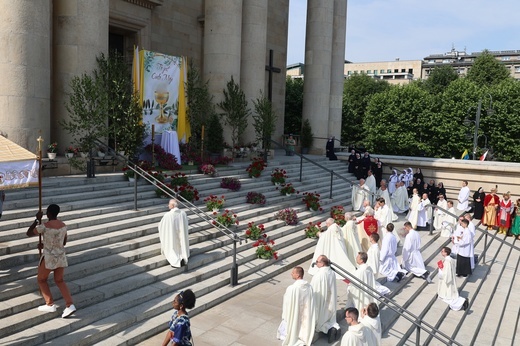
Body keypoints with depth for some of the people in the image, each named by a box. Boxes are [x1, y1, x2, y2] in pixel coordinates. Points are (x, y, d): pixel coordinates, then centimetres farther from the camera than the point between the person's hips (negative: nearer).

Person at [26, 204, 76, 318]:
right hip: (61, 256, 6)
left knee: (41, 279, 18)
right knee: (59, 280, 17)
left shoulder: (45, 226, -18)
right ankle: (70, 305, 4)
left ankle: (50, 304, 16)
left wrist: (37, 219, -1)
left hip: (49, 257, -6)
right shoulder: (63, 225, 2)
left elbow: (29, 233, -4)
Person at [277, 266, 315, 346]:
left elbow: (287, 305, -19)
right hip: (305, 316, 5)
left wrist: (285, 317, -3)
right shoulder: (309, 287, -12)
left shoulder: (291, 289, -29)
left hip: (293, 318, -5)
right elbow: (311, 304, -2)